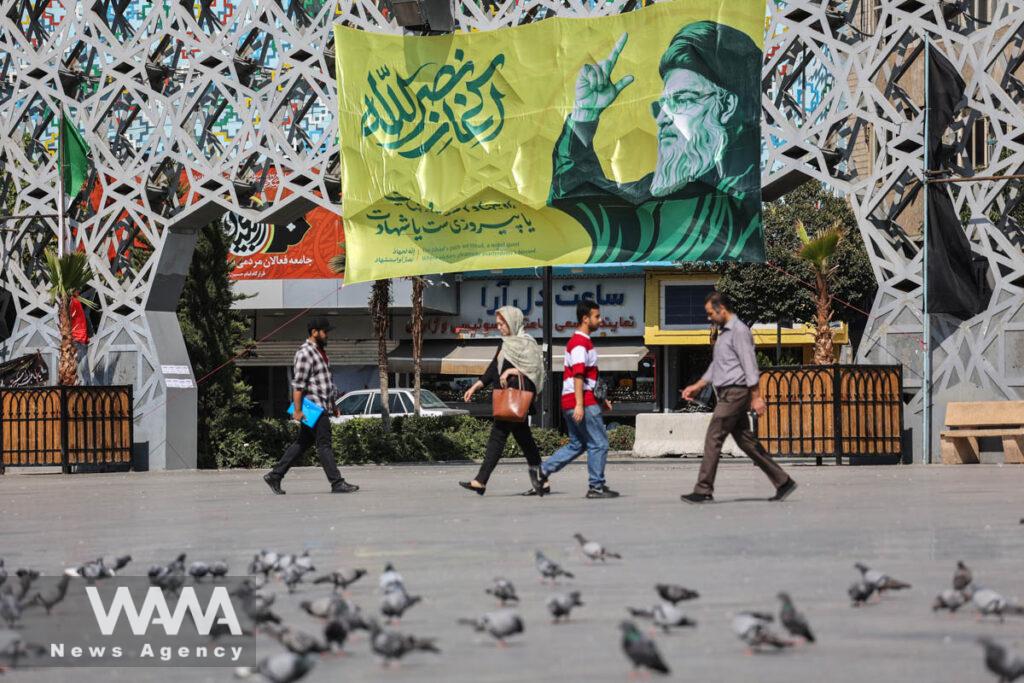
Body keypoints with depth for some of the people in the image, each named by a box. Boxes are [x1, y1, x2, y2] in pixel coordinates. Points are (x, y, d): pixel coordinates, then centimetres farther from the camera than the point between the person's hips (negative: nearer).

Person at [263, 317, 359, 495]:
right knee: (324, 445, -8)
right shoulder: (305, 353, -13)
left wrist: (332, 405, 26)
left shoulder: (320, 351, 19)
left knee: (302, 443, 11)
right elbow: (298, 384, -17)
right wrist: (297, 410, -21)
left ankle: (275, 476, 16)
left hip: (322, 406, 10)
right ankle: (337, 483, -8)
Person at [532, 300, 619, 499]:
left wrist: (601, 399, 28)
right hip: (582, 401, -10)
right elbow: (578, 375, -21)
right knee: (599, 444, -3)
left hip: (570, 401, 10)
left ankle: (542, 471, 12)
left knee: (577, 445, 15)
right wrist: (579, 404, -26)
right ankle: (597, 486, 0)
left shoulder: (580, 341, 20)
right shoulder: (581, 343, -13)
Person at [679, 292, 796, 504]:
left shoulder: (739, 331, -11)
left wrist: (756, 397, -21)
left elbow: (749, 365, -17)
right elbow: (716, 367, 29)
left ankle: (703, 491, -10)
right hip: (727, 394, 10)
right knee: (746, 441, 9)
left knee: (713, 439, -10)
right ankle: (783, 482, 11)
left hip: (735, 393, -10)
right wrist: (697, 386, 25)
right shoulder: (724, 333, 20)